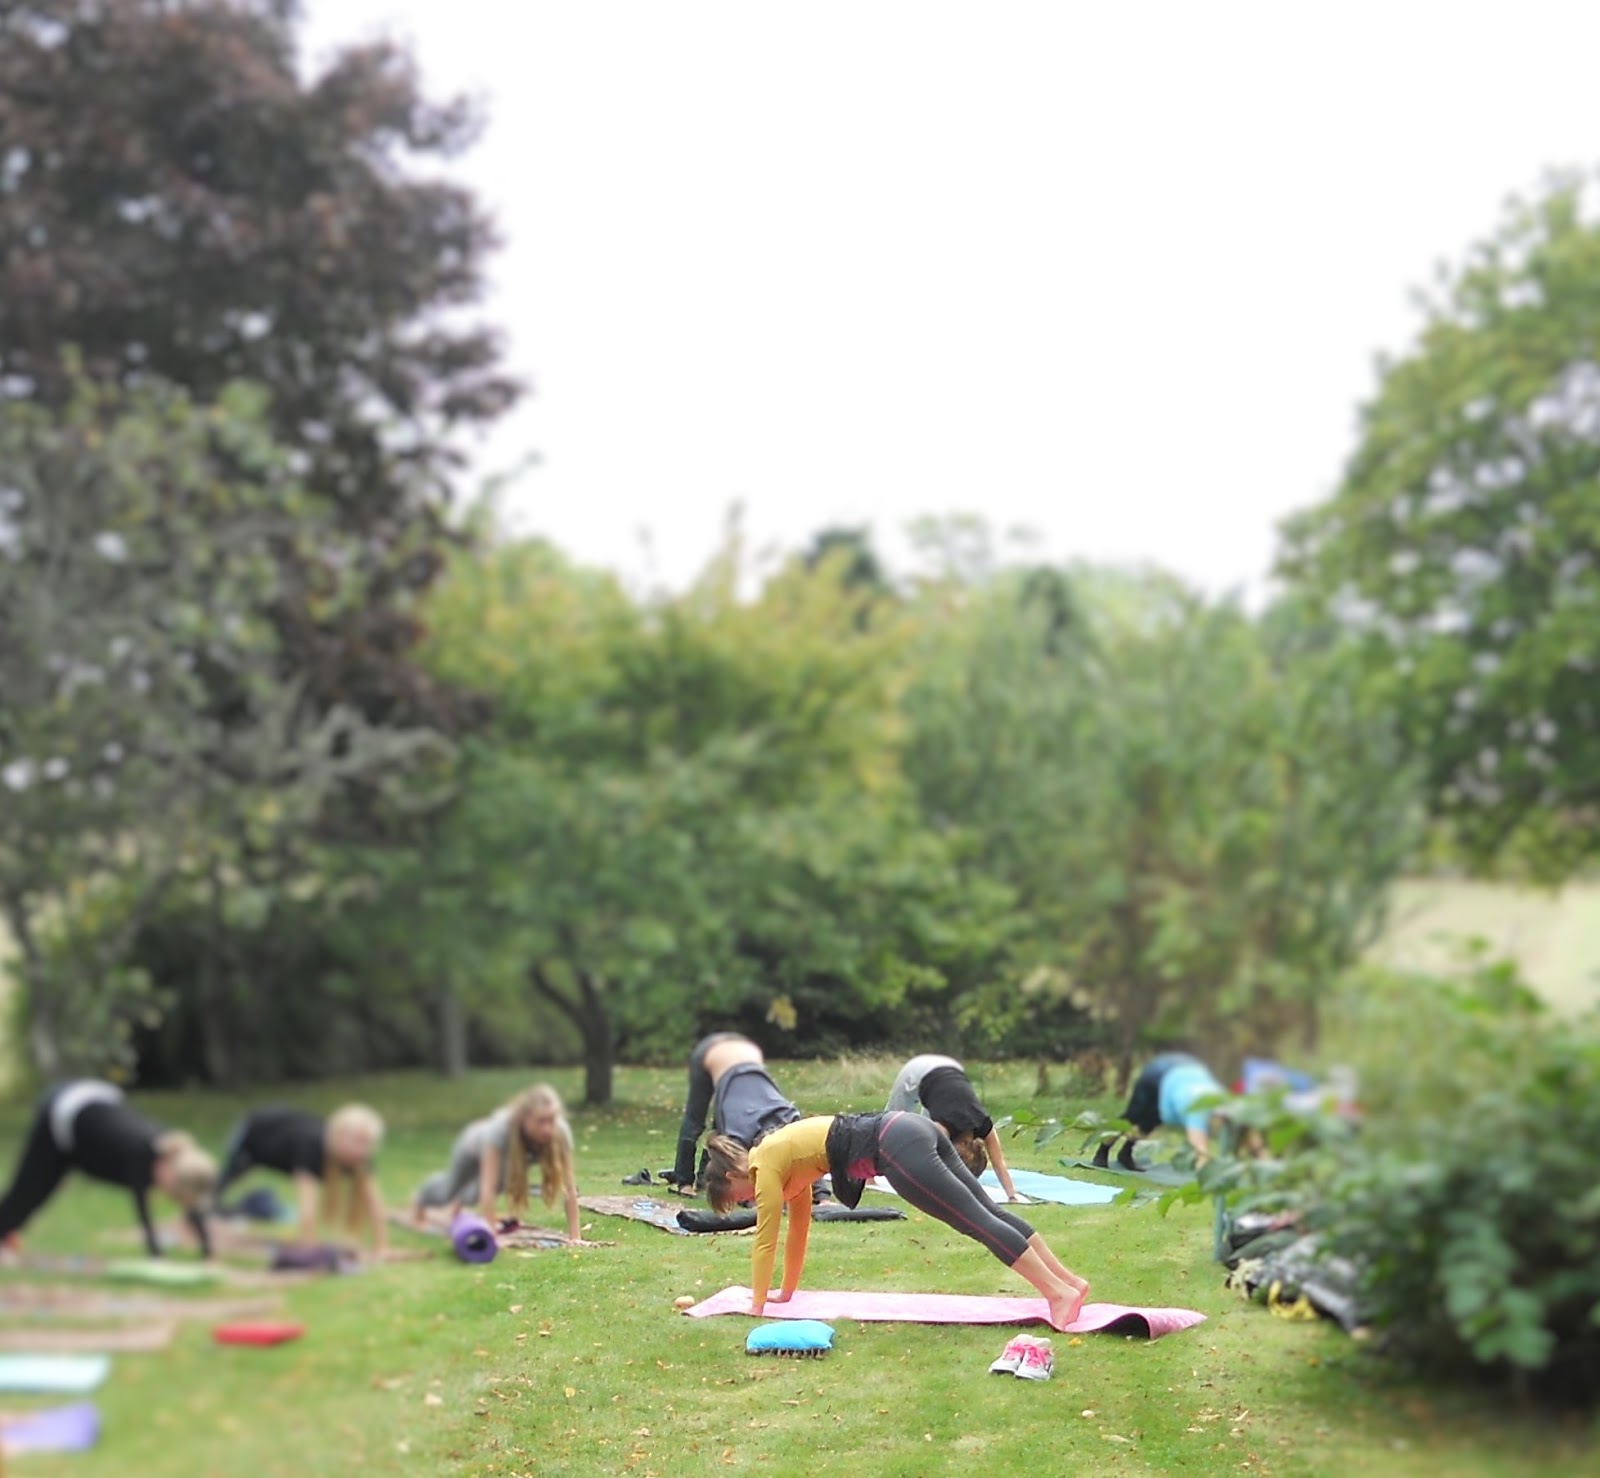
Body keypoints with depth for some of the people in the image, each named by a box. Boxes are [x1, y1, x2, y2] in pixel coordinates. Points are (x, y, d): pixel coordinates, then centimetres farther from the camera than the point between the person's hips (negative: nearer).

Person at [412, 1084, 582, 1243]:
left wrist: (575, 1236, -43)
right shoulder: (501, 1128, -49)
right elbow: (488, 1188, -49)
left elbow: (569, 1188, -38)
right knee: (449, 1192, 25)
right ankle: (423, 1197, 62)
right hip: (475, 1144, -2)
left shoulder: (560, 1132, -42)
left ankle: (460, 1199, 64)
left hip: (510, 1155, 2)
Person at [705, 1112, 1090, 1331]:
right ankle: (1069, 1280, 6)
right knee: (990, 1211, 7)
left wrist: (756, 1305, 12)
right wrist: (787, 1291, 39)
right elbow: (799, 1225, 35)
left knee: (978, 1222, -11)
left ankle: (1060, 1293, -14)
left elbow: (765, 1240, 4)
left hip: (897, 1148, -8)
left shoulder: (765, 1166, 3)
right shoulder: (784, 1158, 27)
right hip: (909, 1129, 8)